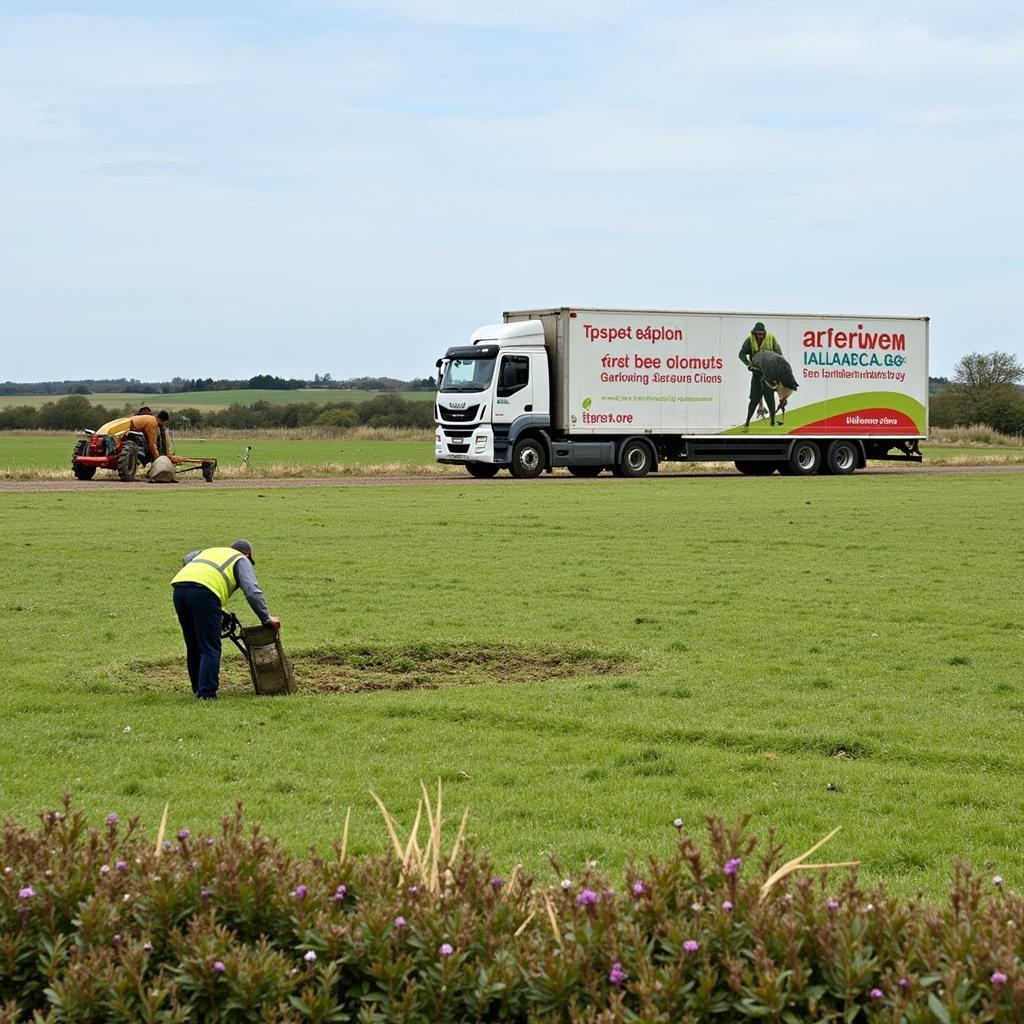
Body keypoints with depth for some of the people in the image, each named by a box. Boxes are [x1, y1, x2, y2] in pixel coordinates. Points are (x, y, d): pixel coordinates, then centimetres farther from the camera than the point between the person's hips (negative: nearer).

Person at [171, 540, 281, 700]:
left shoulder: (208, 551, 40)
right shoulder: (242, 561, 21)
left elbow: (187, 559, 30)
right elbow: (252, 592, 8)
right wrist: (266, 619, 12)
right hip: (203, 591, -6)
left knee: (193, 646, 18)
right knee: (210, 648, -1)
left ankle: (198, 690, 24)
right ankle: (206, 694, -9)